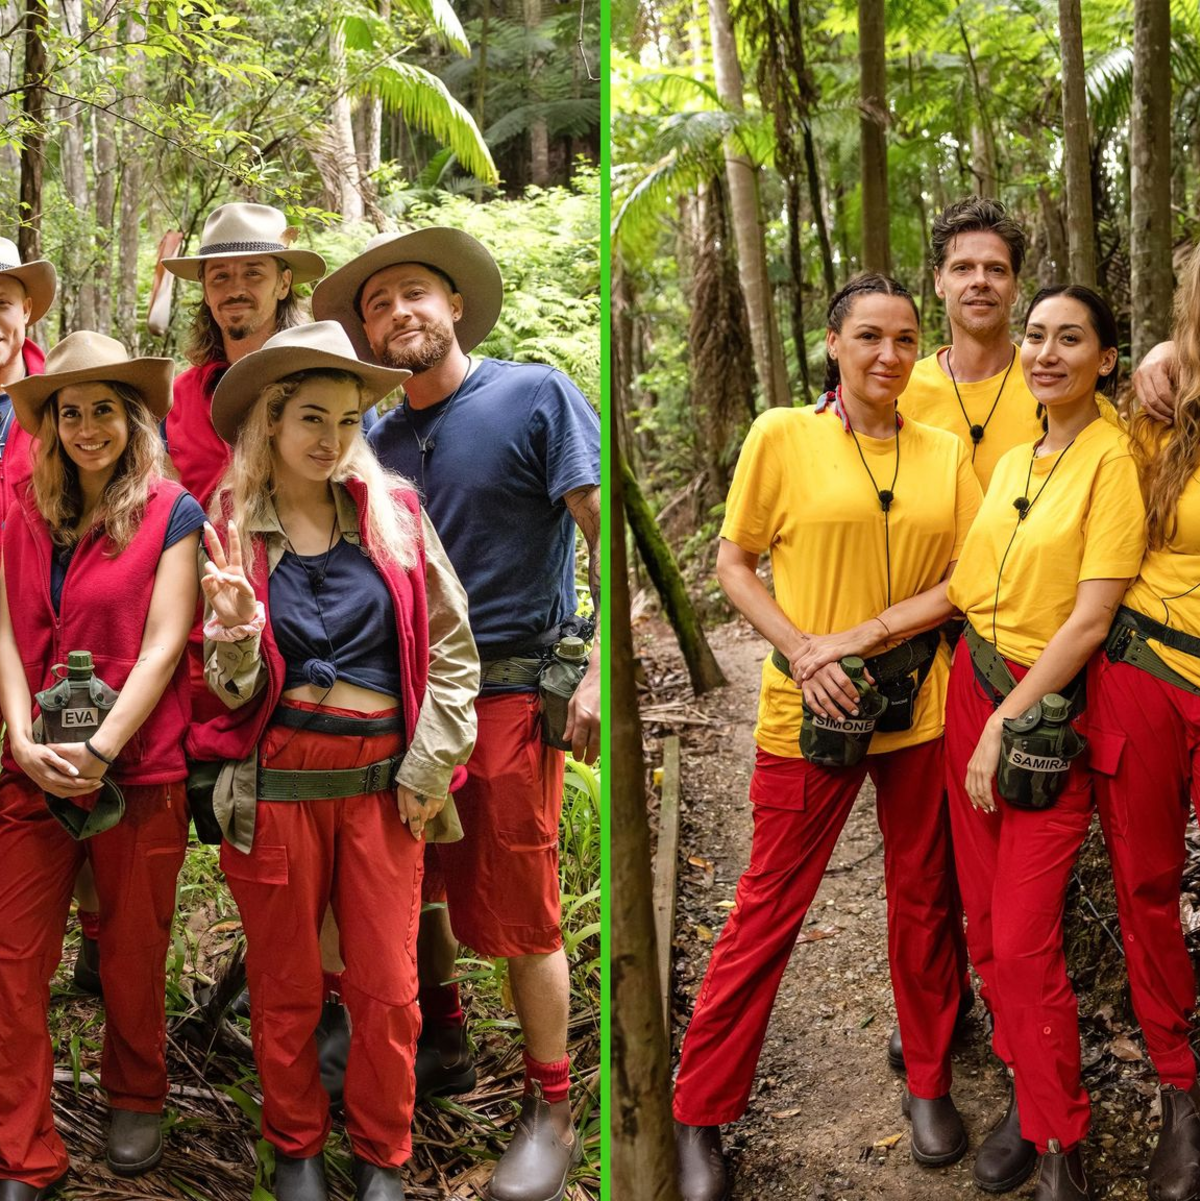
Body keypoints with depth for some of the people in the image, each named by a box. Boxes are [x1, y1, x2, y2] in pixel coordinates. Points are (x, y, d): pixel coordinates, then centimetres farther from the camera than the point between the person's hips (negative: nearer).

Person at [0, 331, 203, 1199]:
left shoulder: (172, 513, -3)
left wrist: (100, 748, -17)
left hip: (139, 770, -3)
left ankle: (137, 1101, 35)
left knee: (132, 954, 11)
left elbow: (163, 644, -9)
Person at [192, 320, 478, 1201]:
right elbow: (231, 690, 1)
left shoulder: (394, 511, 1)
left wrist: (431, 764, -1)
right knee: (286, 985, 11)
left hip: (384, 780, 1)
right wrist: (238, 632, -21)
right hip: (277, 780, -1)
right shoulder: (229, 528, -1)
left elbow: (452, 648, 4)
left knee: (388, 988, 6)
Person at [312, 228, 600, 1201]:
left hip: (508, 688, -6)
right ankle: (444, 1047, 37)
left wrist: (598, 672, -16)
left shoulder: (536, 395, -4)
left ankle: (551, 1114, 14)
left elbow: (603, 529, -8)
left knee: (516, 911, -1)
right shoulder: (380, 442, 11)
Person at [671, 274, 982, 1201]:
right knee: (769, 911, 3)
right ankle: (701, 1116, 16)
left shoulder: (946, 453, 5)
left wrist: (865, 634, -13)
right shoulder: (782, 436, -3)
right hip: (810, 711, -3)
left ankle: (929, 1084, 34)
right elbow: (734, 566, -1)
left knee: (924, 900, 14)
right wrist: (803, 655, -15)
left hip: (920, 707, 3)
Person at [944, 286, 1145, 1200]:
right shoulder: (1013, 460, 10)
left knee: (1025, 941, -5)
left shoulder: (1112, 459, -11)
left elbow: (1092, 619, -15)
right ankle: (1030, 1096, 28)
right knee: (985, 921, 11)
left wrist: (1007, 723, -14)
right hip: (974, 688, 6)